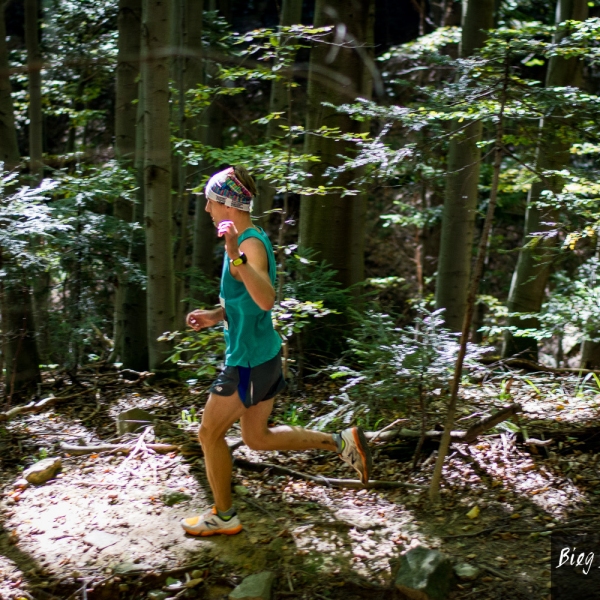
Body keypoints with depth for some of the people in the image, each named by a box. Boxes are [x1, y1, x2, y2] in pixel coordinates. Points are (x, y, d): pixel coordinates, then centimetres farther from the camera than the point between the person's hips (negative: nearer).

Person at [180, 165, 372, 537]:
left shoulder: (250, 245, -22)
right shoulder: (247, 240, 9)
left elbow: (266, 300, -40)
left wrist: (236, 257, -49)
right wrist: (215, 316, 13)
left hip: (249, 361, -10)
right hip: (263, 353, 10)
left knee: (210, 434, 8)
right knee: (258, 437, 20)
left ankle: (223, 517, 24)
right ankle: (342, 442, 19)